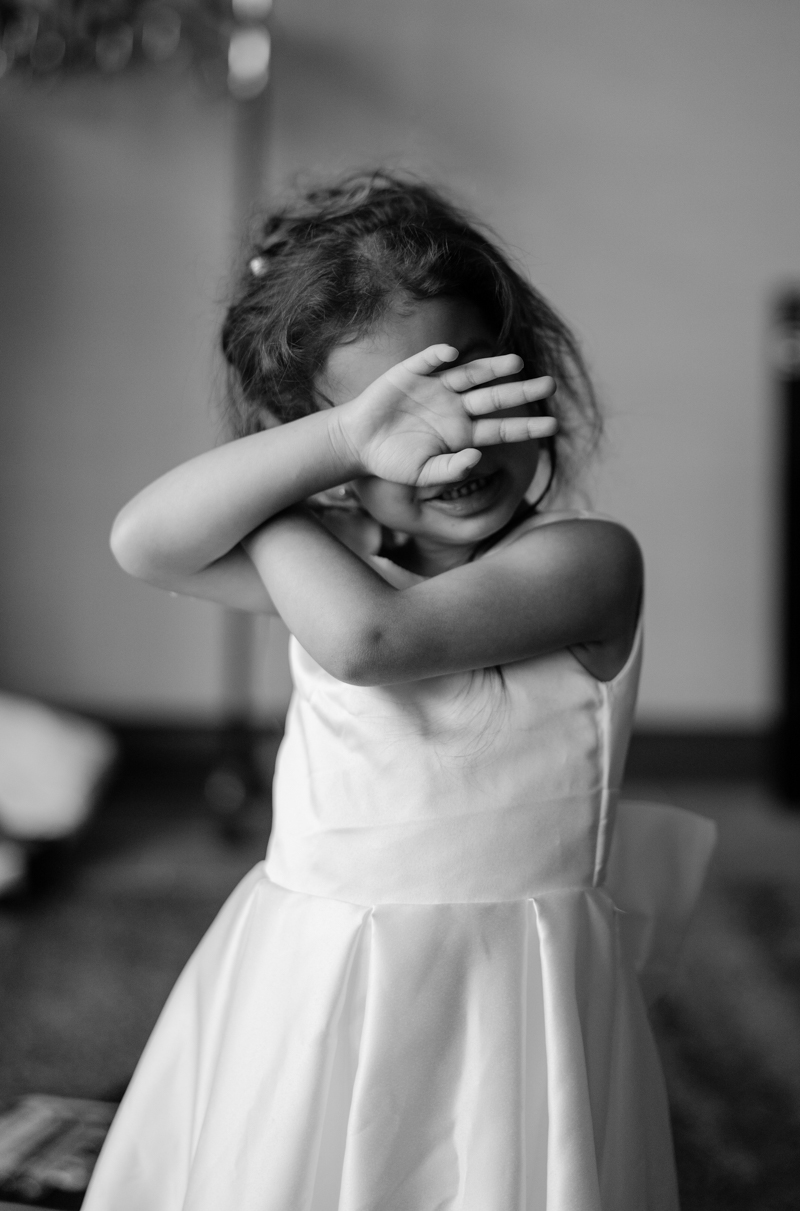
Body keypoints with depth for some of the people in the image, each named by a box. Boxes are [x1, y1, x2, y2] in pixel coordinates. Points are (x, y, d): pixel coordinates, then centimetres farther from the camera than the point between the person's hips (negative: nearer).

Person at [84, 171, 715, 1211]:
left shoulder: (589, 559, -14)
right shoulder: (341, 561, 2)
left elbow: (369, 638, -26)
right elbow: (144, 543, -11)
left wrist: (264, 506, -9)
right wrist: (341, 440, -19)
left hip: (496, 1007, -5)